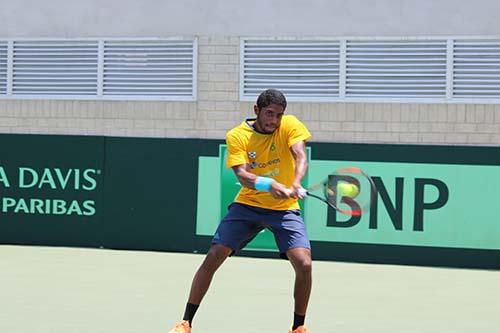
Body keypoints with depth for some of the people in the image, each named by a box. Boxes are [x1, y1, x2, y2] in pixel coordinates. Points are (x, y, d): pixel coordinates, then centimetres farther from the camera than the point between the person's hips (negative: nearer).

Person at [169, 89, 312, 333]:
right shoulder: (237, 136, -11)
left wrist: (295, 186, -47)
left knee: (303, 263, -18)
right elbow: (242, 175, -23)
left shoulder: (290, 126, -10)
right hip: (247, 205, 0)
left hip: (285, 208, 0)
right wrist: (269, 185, -44)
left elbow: (301, 158, -25)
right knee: (213, 258, -9)